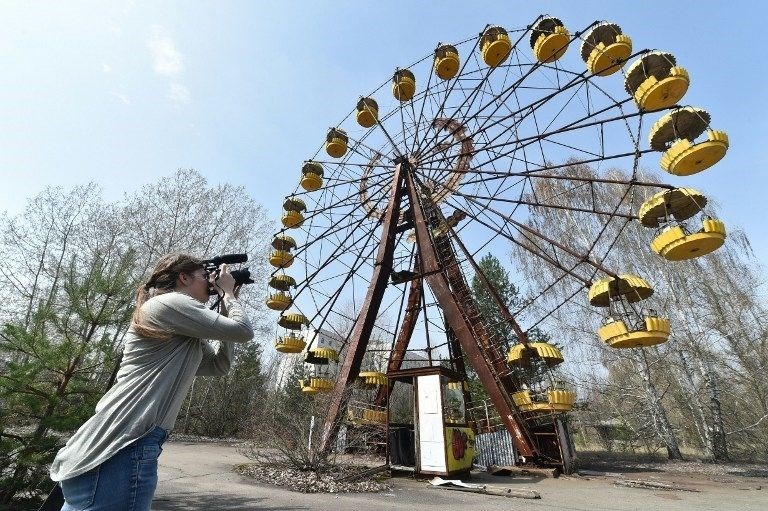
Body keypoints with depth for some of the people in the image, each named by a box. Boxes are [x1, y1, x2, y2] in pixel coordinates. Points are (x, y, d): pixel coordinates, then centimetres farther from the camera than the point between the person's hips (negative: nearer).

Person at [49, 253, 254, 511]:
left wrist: (226, 303, 17)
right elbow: (243, 332, -13)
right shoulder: (171, 303, -11)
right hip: (123, 446, -10)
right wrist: (228, 294, 5)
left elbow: (219, 365, 20)